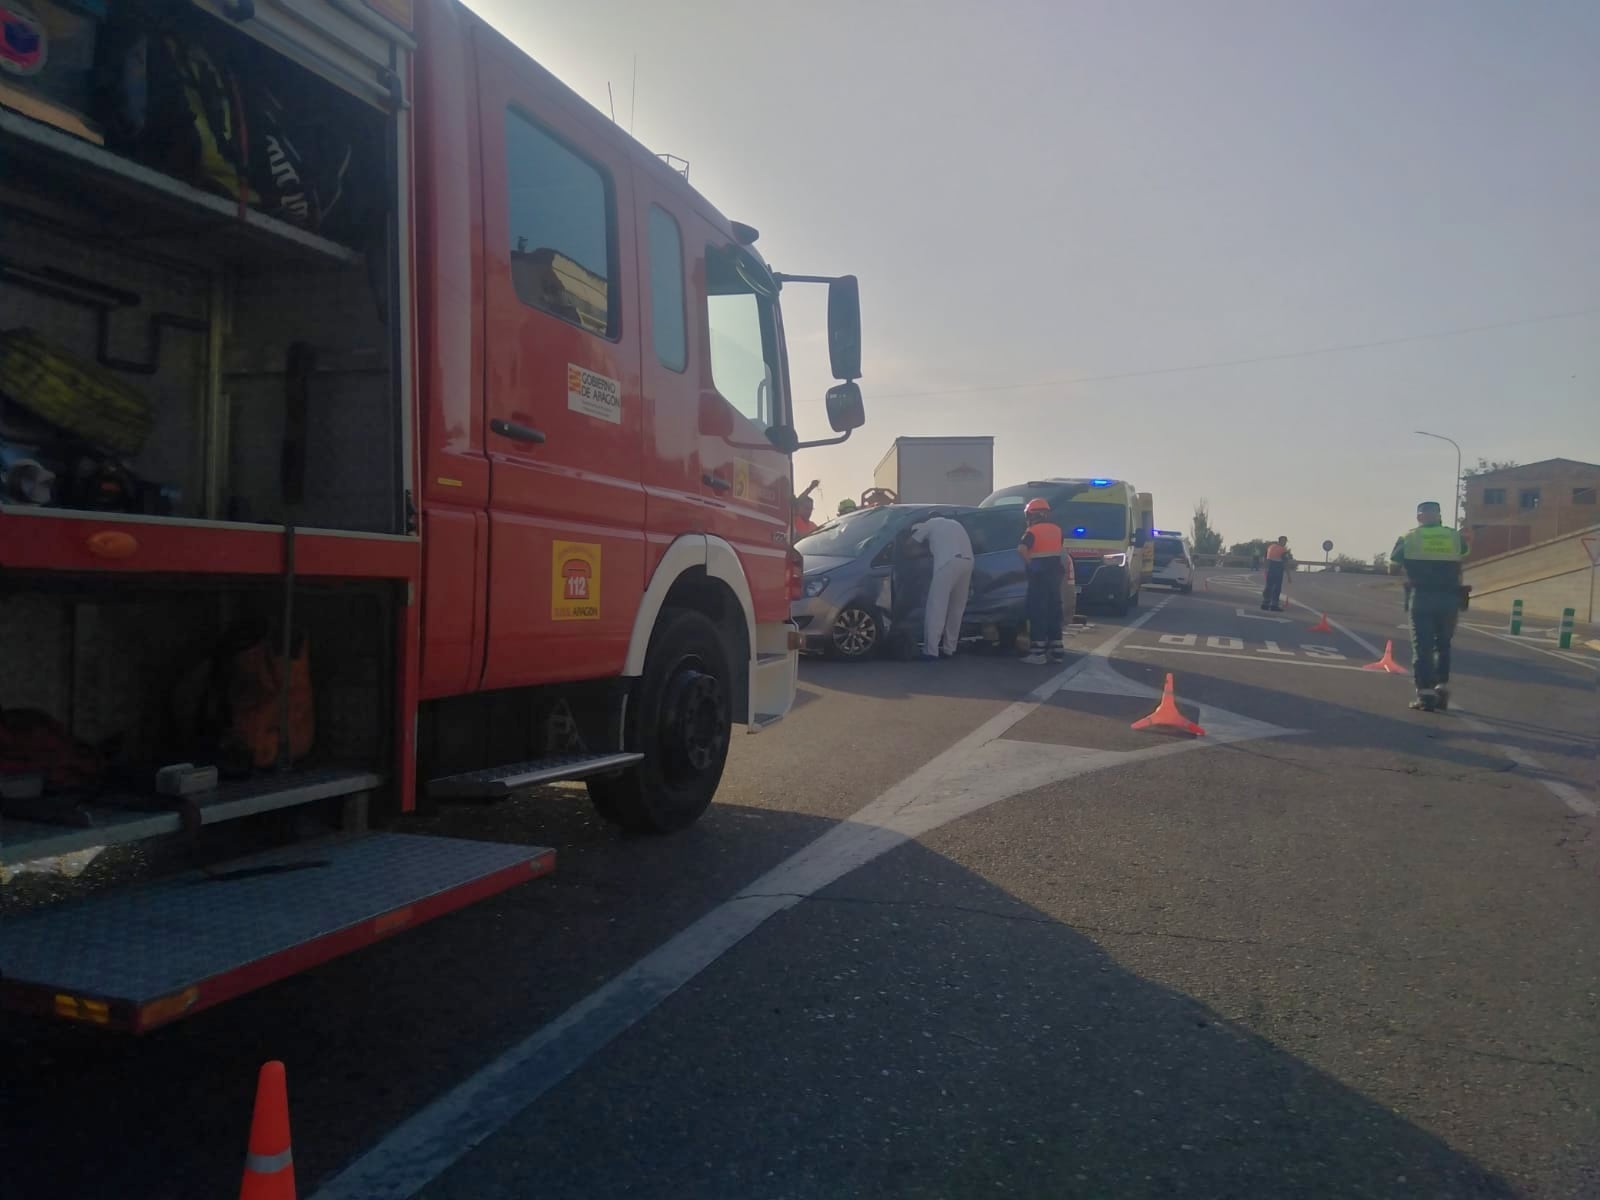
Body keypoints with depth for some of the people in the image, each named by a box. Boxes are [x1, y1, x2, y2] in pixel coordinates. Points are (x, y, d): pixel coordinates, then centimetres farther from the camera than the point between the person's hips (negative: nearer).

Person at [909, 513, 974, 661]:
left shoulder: (930, 524, 21)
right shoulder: (954, 524, 38)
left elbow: (910, 544, 23)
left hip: (949, 561, -6)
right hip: (967, 561, 6)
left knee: (936, 607, -7)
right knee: (956, 609, 15)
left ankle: (931, 652, -13)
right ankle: (949, 649, 19)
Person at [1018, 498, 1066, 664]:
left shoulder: (1033, 531, -11)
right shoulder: (1056, 529, 11)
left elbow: (1021, 548, -25)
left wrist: (1029, 563, -15)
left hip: (1039, 573, -7)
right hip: (1055, 571, 7)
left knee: (1038, 611, -4)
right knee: (1054, 610, 12)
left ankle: (1038, 652, -6)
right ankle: (1057, 650, 14)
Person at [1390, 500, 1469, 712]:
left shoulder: (1410, 538, 1)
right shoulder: (1455, 536, 7)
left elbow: (1394, 557, 15)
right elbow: (1464, 550, 28)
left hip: (1421, 598, -2)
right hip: (1448, 599, 2)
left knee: (1422, 647, 1)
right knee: (1443, 645, 18)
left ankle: (1425, 694, -5)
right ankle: (1442, 688, 12)